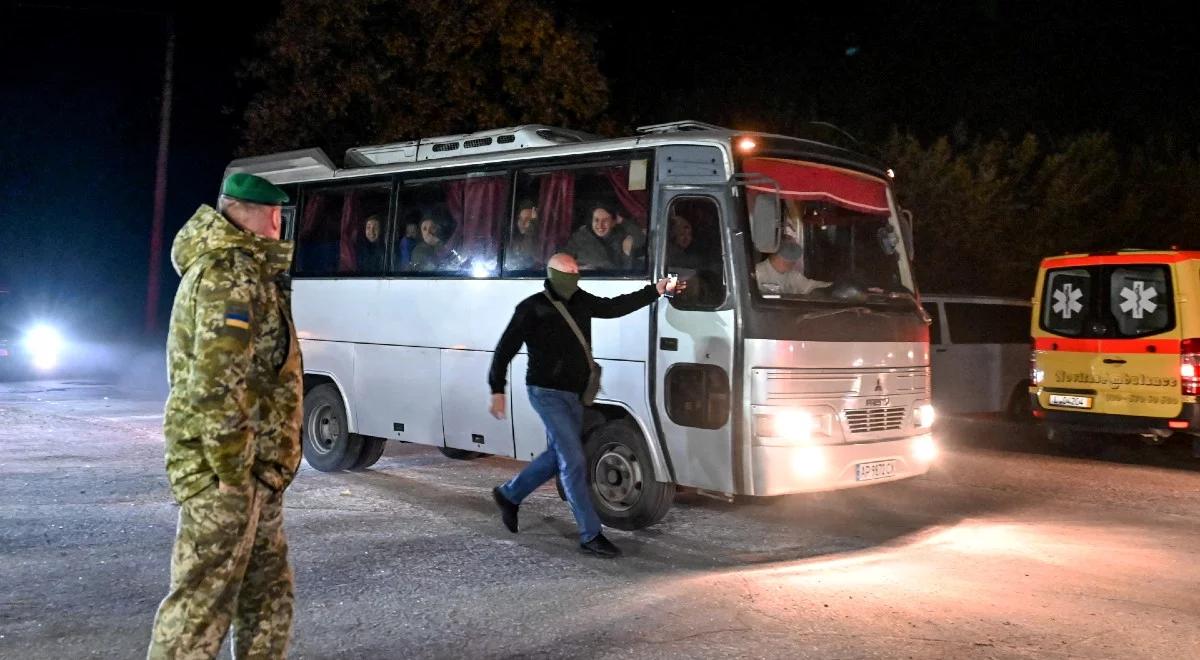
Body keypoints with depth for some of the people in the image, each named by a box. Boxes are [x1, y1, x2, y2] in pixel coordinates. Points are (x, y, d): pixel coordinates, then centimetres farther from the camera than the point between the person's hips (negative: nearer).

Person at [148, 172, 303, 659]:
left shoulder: (247, 269, 16)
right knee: (203, 598, -3)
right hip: (228, 469, -10)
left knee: (268, 592, 18)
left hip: (255, 466, 10)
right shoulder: (230, 273, -15)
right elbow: (218, 379, -24)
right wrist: (232, 469, -21)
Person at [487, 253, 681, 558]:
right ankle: (591, 535, -3)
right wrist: (497, 390, -12)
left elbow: (614, 307, 14)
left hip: (574, 394, 8)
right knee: (574, 461, -10)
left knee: (557, 456, 19)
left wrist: (654, 291, 8)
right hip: (547, 393, -8)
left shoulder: (580, 301, 8)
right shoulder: (532, 309, -10)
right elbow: (505, 349, -8)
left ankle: (509, 494, 40)